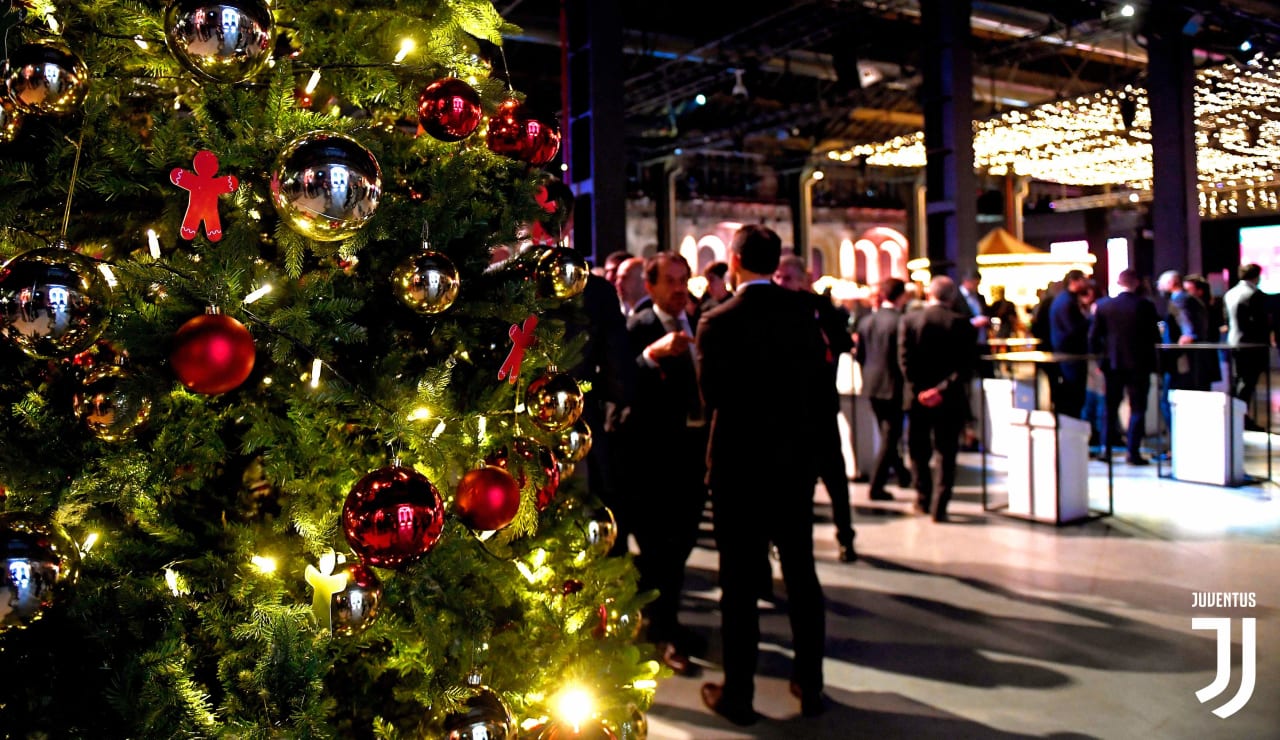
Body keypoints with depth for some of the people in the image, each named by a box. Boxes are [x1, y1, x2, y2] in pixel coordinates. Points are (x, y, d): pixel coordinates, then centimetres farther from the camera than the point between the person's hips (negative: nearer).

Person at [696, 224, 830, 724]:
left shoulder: (718, 322, -13)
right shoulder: (803, 312, -1)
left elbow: (711, 394, -11)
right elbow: (818, 381, 2)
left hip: (739, 462, -4)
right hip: (796, 457, 4)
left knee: (740, 580, 6)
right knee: (801, 572, 15)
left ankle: (738, 694, 16)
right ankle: (810, 686, 25)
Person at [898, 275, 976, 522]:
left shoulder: (909, 320, -5)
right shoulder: (962, 324, -5)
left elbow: (905, 360, -10)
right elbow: (967, 365, -11)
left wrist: (919, 389, -10)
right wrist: (943, 389, -14)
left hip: (918, 397, 1)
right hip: (950, 399, 0)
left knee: (919, 452, 15)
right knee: (946, 453, 7)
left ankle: (923, 501, 23)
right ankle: (939, 507, 4)